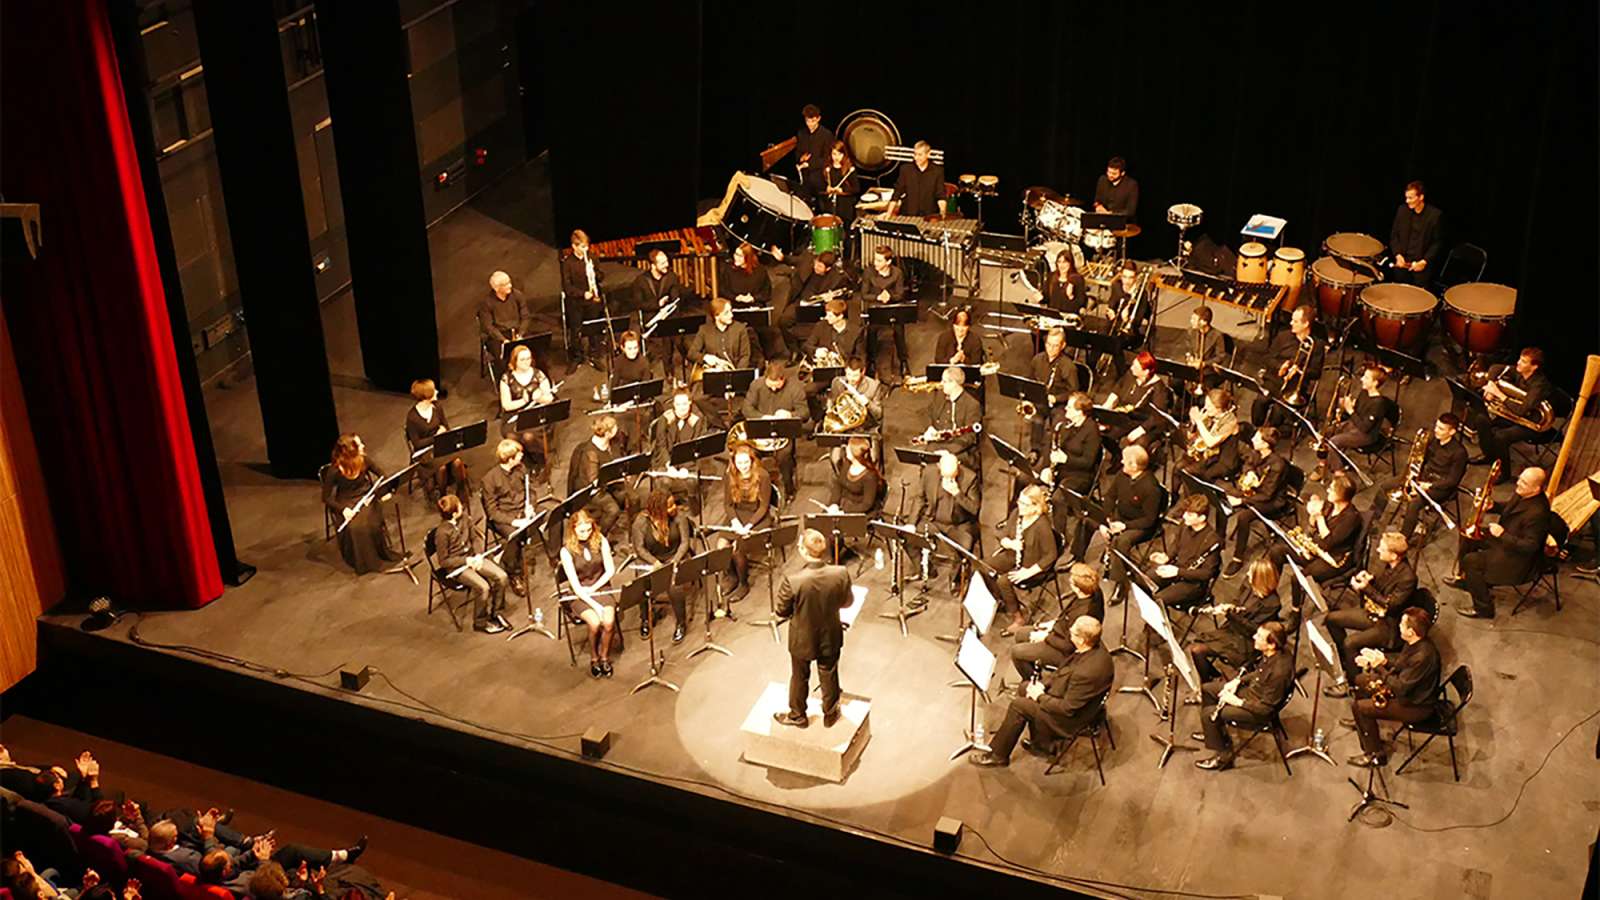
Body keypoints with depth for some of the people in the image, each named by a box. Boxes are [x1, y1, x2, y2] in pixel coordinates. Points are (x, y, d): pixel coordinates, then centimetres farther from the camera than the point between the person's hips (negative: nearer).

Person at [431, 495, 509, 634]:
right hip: (455, 566, -7)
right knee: (483, 587, -26)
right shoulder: (442, 532, -24)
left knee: (501, 577, -12)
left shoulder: (463, 518, -5)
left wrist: (478, 555, -6)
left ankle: (495, 612, 9)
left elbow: (474, 539, 10)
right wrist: (466, 561, -20)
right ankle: (480, 622, -3)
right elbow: (443, 561, -17)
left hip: (471, 557, 7)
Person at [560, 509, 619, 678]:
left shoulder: (601, 541, -5)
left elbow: (610, 570, 2)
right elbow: (576, 585, -16)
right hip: (580, 594, -2)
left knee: (609, 621, -26)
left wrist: (593, 588, -9)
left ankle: (605, 657, 0)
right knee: (595, 623, -28)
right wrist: (595, 605, -24)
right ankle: (594, 659, -2)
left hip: (600, 587, 2)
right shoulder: (567, 550, -13)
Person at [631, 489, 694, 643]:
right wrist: (655, 563, -23)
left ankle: (680, 623, -7)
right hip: (652, 561, 0)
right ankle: (647, 617, 5)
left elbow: (684, 542, -7)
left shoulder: (679, 517, -8)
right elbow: (639, 548, -10)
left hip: (676, 557, 0)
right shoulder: (641, 522, -12)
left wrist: (675, 561, -21)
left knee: (674, 586, -30)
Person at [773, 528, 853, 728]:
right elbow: (846, 602, -7)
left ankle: (797, 715, 46)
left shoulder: (792, 581, -33)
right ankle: (830, 715, 46)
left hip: (802, 639, -2)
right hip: (830, 637, 2)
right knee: (829, 676, 26)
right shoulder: (841, 574, -26)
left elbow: (781, 611, -17)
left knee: (799, 678, 24)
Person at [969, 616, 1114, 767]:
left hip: (1073, 717, -9)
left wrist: (1040, 696, -15)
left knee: (1018, 706, -7)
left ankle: (998, 755, 12)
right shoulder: (1094, 648, -11)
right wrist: (1044, 684, -3)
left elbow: (1068, 708, -28)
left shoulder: (1087, 672, -39)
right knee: (1025, 688, 17)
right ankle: (1042, 742, 29)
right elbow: (1064, 671, 7)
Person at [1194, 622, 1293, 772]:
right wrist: (1238, 681, -1)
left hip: (1259, 712, -9)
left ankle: (1223, 756, 8)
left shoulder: (1279, 671, -36)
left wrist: (1238, 702, -20)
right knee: (1206, 690, 14)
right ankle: (1213, 732, 35)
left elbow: (1266, 708, -27)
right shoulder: (1269, 654, -11)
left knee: (1208, 713, -13)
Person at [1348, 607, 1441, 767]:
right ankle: (1363, 723, 40)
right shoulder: (1415, 643, -6)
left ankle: (1375, 755, 2)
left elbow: (1401, 688, -30)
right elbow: (1399, 665, 10)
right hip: (1406, 687, 10)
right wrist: (1383, 661, -8)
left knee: (1360, 707, -14)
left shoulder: (1423, 656, -35)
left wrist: (1379, 666, -24)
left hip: (1417, 706, -10)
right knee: (1361, 680, 16)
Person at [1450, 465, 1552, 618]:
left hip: (1519, 557, -10)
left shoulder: (1537, 513, -35)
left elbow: (1530, 547, -29)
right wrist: (1492, 506, -6)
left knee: (1470, 561, -18)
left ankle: (1484, 608, -2)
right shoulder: (1521, 493, -8)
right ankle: (1465, 578, 33)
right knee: (1466, 537, 11)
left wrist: (1502, 535, -32)